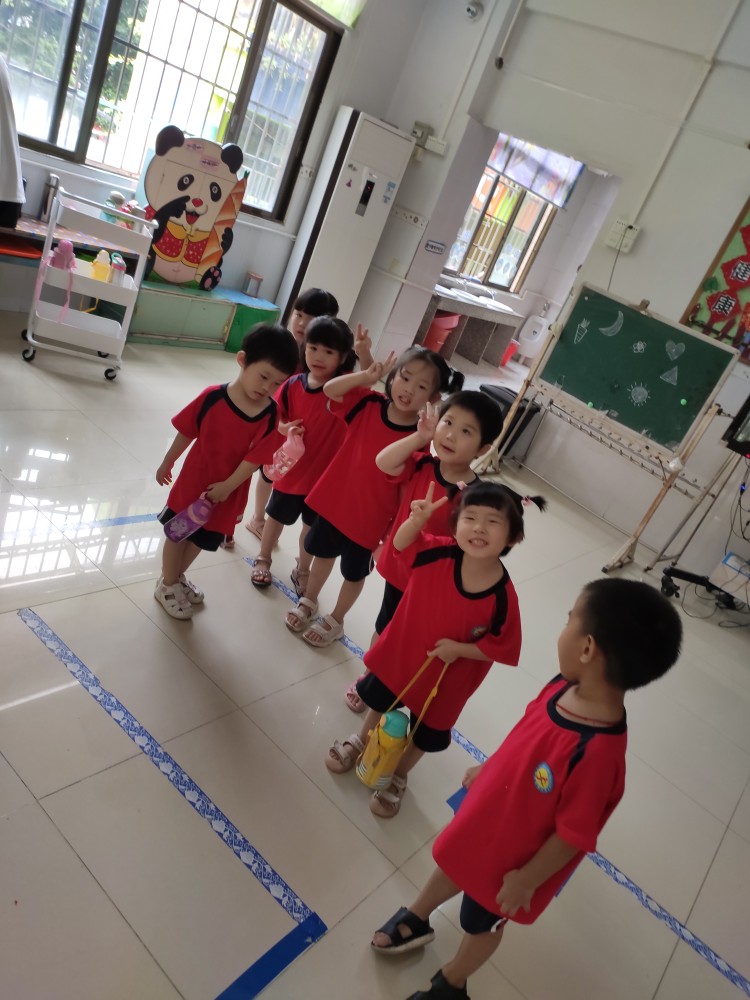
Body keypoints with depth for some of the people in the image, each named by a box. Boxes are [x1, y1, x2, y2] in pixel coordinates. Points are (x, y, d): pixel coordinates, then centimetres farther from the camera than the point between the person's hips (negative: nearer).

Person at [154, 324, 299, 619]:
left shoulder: (271, 417, -18)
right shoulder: (212, 396, -21)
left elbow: (255, 458, -17)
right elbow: (186, 433, -8)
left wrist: (228, 486, -21)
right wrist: (167, 463, 4)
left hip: (227, 494, 2)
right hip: (192, 482, -2)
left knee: (202, 539, 23)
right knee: (177, 534, 16)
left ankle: (178, 577, 49)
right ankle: (167, 585, 39)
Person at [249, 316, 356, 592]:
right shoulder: (293, 385, -11)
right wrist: (284, 428, -21)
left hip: (327, 473, -1)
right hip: (291, 469, 1)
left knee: (313, 526, 19)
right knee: (277, 517, 22)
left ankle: (302, 570, 43)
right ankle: (263, 560, 48)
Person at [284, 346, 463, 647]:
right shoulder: (368, 403, -11)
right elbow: (330, 390, -15)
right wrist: (366, 376, -28)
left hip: (370, 517, -3)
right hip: (334, 499, 4)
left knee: (354, 574, 18)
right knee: (323, 554, 26)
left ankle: (335, 621, 44)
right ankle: (308, 602, 52)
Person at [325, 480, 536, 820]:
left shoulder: (503, 597, -31)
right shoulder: (438, 552, -27)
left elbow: (503, 648, -18)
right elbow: (401, 543, -12)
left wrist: (459, 649, -29)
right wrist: (417, 520, -32)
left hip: (445, 679, -1)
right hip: (400, 650, 2)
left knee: (425, 735, 24)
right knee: (378, 701, 30)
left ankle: (397, 778, 55)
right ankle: (360, 741, 62)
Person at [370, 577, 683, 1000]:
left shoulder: (597, 753, -42)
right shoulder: (565, 686, -20)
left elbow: (573, 837, -29)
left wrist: (526, 879, -15)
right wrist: (485, 770, 12)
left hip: (514, 854, -5)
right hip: (486, 815, 6)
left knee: (482, 921, 23)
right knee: (454, 860, 31)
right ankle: (416, 919, 62)